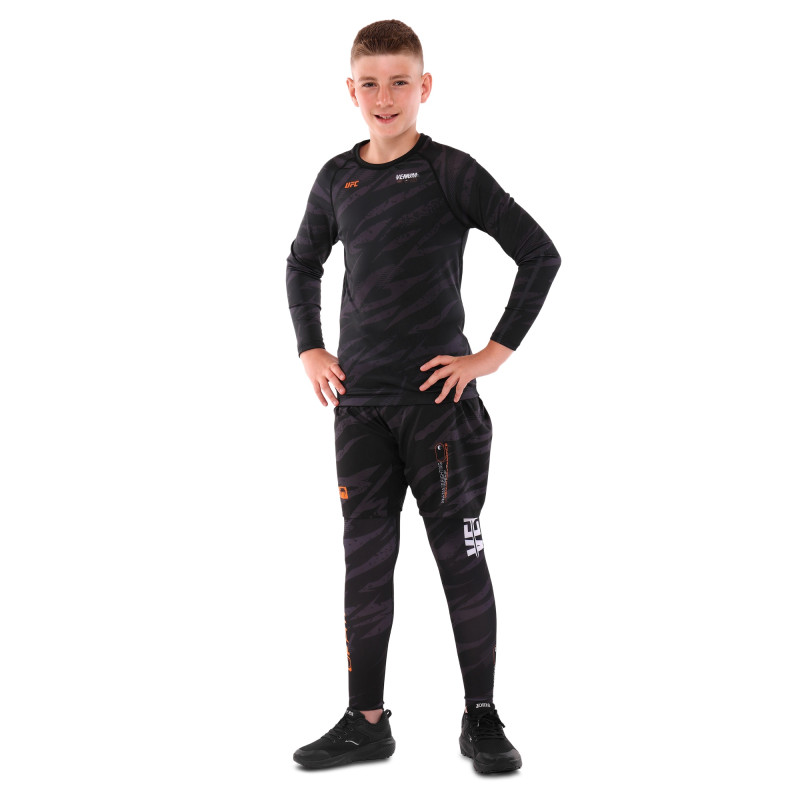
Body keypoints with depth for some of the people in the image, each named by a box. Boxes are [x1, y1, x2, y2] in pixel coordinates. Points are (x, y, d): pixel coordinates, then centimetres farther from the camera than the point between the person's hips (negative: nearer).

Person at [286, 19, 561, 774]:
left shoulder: (450, 172, -6)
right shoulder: (336, 179, 8)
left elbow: (540, 255, -8)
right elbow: (302, 265, 24)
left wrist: (493, 355, -10)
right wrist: (310, 351, 13)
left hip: (439, 399, -4)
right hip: (359, 403, 4)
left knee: (461, 557, 2)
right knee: (365, 562, 7)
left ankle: (482, 717, 13)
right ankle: (365, 721, 16)